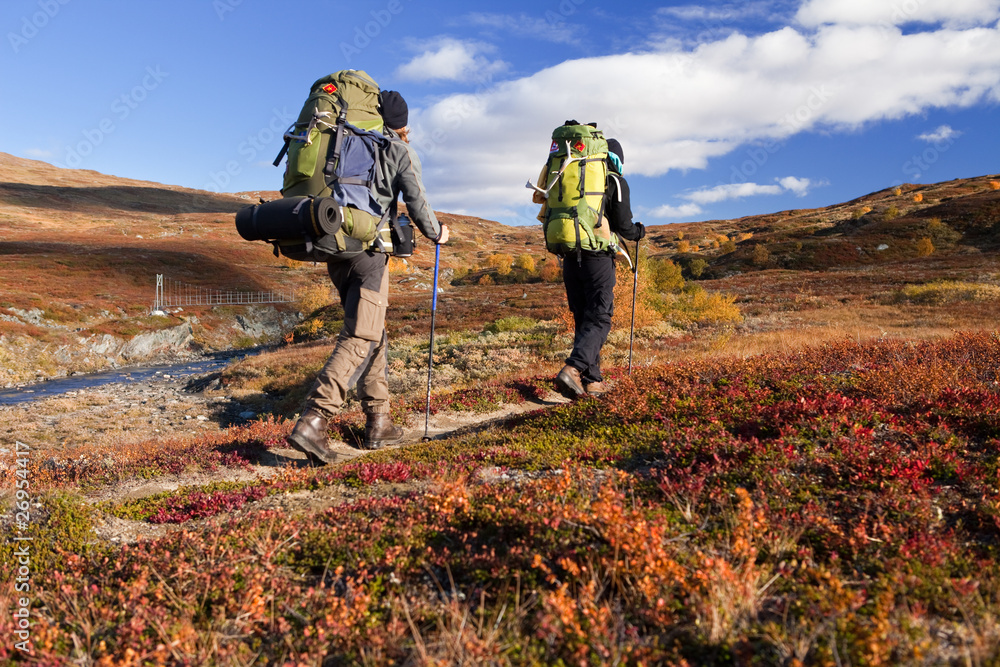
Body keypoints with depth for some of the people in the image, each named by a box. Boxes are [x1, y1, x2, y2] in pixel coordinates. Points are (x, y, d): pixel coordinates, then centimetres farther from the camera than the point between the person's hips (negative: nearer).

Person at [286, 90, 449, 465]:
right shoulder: (401, 151, 4)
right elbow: (416, 204, -2)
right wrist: (436, 234, 16)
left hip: (334, 250, 6)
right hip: (368, 250, -6)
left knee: (373, 333, 15)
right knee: (360, 338, -8)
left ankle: (378, 422, 16)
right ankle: (312, 421, -22)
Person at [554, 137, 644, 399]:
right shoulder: (616, 182, 1)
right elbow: (622, 225, -5)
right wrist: (639, 232, 16)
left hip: (570, 258, 6)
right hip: (597, 257, -5)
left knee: (584, 319, 10)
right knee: (598, 320, -3)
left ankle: (592, 380, 9)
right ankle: (572, 369, -22)